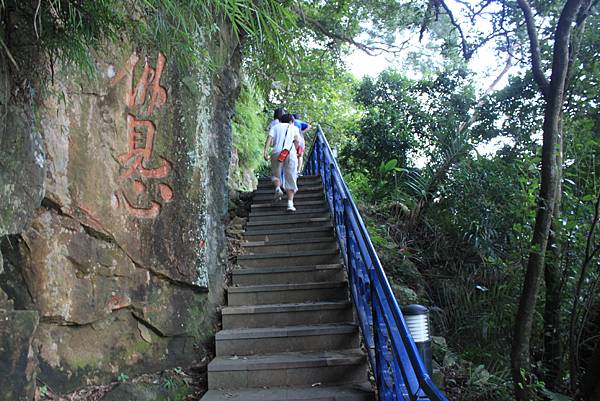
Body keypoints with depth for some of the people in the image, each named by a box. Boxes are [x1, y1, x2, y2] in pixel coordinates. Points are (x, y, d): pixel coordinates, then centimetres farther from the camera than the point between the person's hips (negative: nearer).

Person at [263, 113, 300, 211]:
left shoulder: (275, 127, 22)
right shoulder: (294, 128, 23)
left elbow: (270, 137, 3)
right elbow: (297, 140, 2)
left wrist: (265, 150, -7)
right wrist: (294, 151, 8)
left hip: (277, 152, 0)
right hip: (290, 153, 0)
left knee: (275, 175, 18)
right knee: (290, 179, 2)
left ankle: (277, 188, -12)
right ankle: (290, 203, -9)